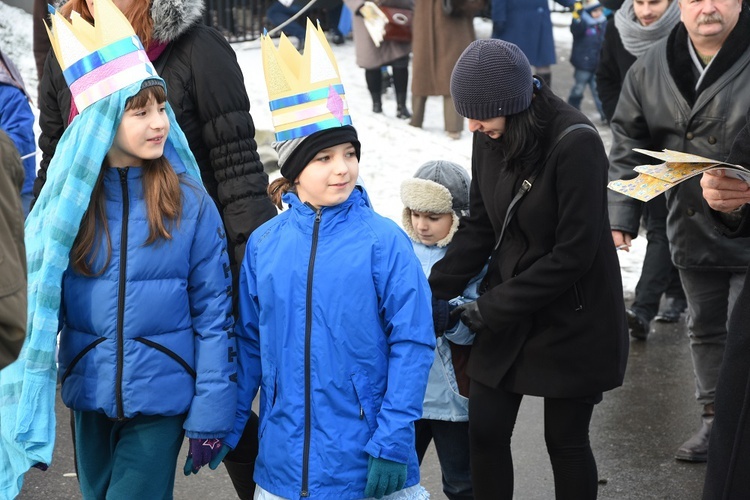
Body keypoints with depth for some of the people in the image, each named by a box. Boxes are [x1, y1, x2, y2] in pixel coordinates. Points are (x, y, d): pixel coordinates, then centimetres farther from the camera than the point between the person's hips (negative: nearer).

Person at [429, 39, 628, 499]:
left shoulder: (575, 144, -23)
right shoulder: (491, 138, -5)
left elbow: (573, 255, -22)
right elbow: (479, 228, 4)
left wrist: (492, 307, -18)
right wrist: (434, 293, -6)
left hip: (572, 319, -6)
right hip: (506, 315, 6)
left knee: (565, 439, 7)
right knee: (486, 430, 7)